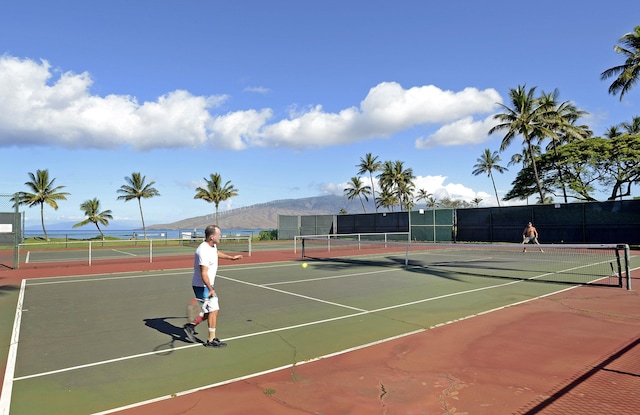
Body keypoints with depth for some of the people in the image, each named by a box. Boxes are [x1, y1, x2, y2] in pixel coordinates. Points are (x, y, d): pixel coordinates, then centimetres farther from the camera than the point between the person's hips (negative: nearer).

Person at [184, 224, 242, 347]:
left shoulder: (212, 246, 4)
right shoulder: (203, 252, -26)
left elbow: (217, 253, 30)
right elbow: (203, 274, -29)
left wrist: (231, 257, 33)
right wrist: (211, 289, -32)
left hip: (208, 285, 10)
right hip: (202, 285, -10)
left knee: (211, 310, 15)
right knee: (213, 310, -5)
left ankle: (191, 326, 23)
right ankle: (211, 340, 5)